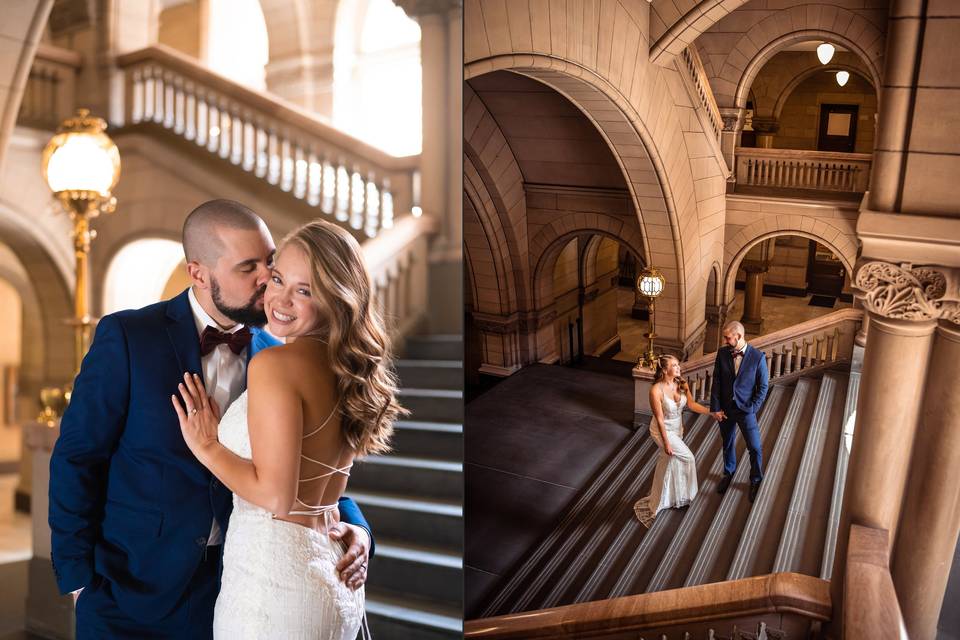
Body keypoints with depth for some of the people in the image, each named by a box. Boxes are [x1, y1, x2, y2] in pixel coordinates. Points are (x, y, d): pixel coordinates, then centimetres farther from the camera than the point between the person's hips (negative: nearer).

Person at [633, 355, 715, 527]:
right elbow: (659, 419, -24)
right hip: (663, 431, -7)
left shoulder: (682, 384, -13)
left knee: (669, 463, 20)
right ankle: (685, 494, 24)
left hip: (677, 429, 7)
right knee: (687, 458, -3)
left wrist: (712, 412, -6)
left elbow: (691, 404, 1)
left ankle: (658, 501, 41)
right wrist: (666, 443, -21)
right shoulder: (656, 390, -30)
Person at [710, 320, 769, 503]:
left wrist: (752, 409, -11)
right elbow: (716, 382, -2)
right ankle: (728, 473, 43)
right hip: (725, 409, 3)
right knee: (728, 444, 19)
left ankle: (756, 481, 27)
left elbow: (763, 387, -7)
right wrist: (716, 407, -5)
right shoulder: (722, 353, -6)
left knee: (755, 448, 3)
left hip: (746, 410, -3)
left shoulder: (758, 357, -14)